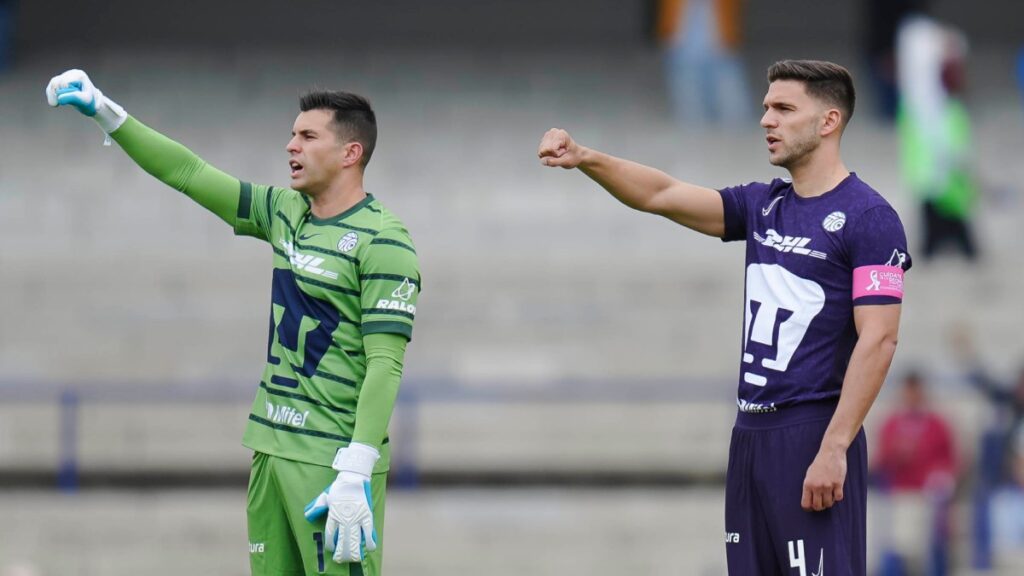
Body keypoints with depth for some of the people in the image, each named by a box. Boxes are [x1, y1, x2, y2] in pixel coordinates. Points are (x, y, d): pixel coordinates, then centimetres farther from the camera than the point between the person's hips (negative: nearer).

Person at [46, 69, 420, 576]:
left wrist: (357, 472, -24)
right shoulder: (286, 212, 12)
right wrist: (107, 115, 13)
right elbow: (189, 173, 18)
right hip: (272, 448, 8)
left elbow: (384, 362, -17)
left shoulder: (382, 240, -11)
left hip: (332, 459, -8)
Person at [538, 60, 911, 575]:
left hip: (812, 438, -8)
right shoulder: (763, 206, 14)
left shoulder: (868, 218, -9)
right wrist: (586, 160, -9)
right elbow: (664, 195, 8)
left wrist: (834, 449, -20)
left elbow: (877, 340, -15)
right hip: (750, 434, 8)